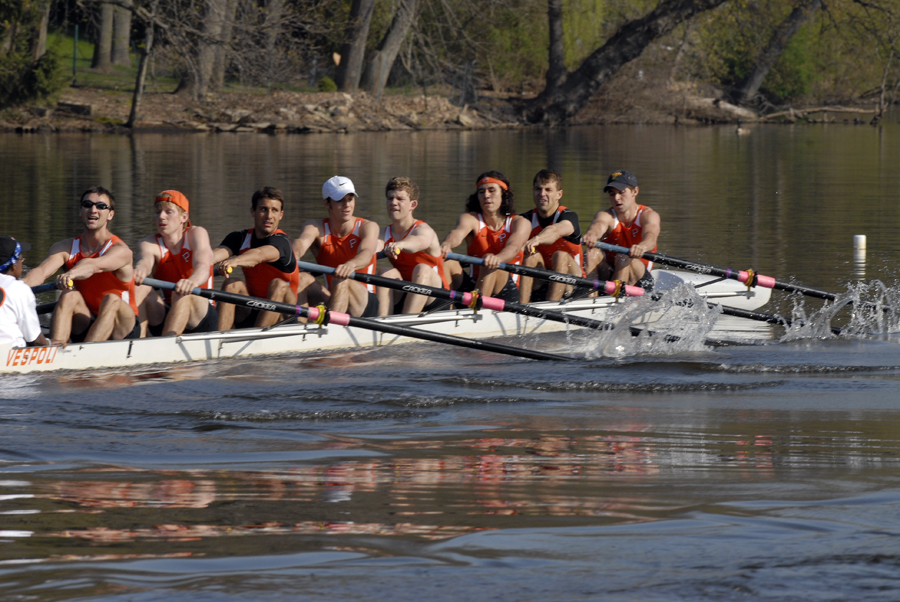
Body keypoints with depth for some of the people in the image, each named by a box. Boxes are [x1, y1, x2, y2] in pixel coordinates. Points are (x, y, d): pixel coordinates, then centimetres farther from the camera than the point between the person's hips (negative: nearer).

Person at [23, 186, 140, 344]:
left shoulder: (120, 251, -13)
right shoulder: (66, 248, 1)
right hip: (84, 328, 3)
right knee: (70, 296, -23)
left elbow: (94, 265, -36)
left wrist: (71, 274, -58)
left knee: (112, 300, -33)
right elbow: (41, 271, -19)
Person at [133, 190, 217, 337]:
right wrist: (140, 270, -53)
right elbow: (146, 260, -25)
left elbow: (203, 266, -25)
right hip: (164, 318, 3)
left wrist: (192, 281, -51)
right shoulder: (150, 244, 1)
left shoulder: (197, 234, -4)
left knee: (182, 293, -33)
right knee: (140, 287, -23)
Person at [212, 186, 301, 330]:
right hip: (249, 317, 4)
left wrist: (234, 261, -60)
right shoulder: (241, 238, 3)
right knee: (232, 283, -19)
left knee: (278, 285, -30)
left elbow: (259, 254, -38)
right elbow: (220, 252, -19)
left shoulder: (281, 241, -14)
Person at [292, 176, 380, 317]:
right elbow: (302, 242, -20)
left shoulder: (368, 227, 0)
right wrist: (293, 256, -47)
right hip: (329, 300, 3)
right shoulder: (316, 227, 4)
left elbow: (366, 253, -23)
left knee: (341, 280, -34)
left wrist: (351, 265, -49)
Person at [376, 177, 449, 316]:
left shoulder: (424, 230, -10)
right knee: (388, 273, -22)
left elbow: (418, 242, -38)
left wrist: (401, 245, -63)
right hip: (400, 300, 4)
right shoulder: (385, 235, 5)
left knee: (422, 269, -31)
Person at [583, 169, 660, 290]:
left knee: (624, 257, -31)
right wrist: (592, 234, -54)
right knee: (593, 252, -25)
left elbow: (651, 236, -28)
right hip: (608, 277, 2)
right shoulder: (605, 215, 0)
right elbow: (599, 225, -27)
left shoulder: (648, 215, -4)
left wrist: (642, 246, -54)